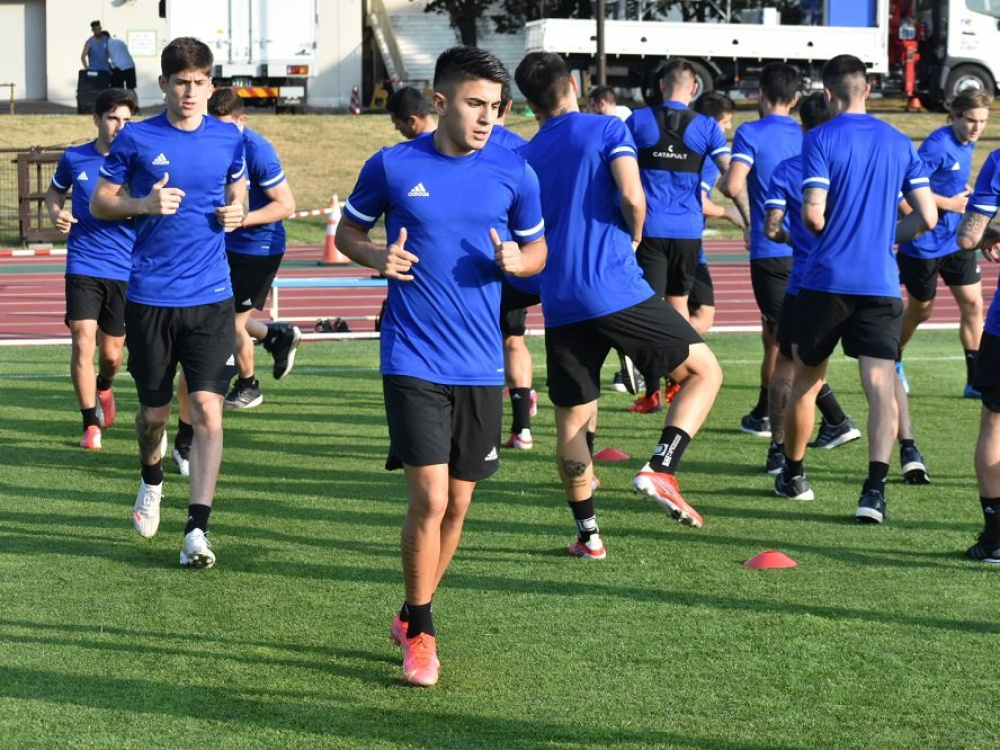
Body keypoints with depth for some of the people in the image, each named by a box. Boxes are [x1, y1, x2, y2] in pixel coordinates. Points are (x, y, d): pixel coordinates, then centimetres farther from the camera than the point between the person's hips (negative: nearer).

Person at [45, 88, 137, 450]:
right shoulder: (74, 158, 0)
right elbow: (54, 191, 18)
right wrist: (56, 214, -3)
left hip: (124, 270, 1)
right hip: (83, 268, -1)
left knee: (112, 352, 11)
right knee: (83, 341, -15)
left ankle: (103, 388, 47)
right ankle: (91, 424, -5)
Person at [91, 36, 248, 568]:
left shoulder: (228, 139, 3)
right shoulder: (136, 140, -3)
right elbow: (99, 204, 3)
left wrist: (236, 213, -3)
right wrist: (144, 204, -15)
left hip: (211, 298, 0)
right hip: (150, 298, 0)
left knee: (207, 410, -12)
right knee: (154, 410, 11)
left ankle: (197, 529, -11)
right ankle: (152, 483, 44)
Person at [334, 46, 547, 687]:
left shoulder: (515, 173, 0)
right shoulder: (392, 166, -4)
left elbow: (538, 250, 12)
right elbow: (348, 231, 11)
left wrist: (516, 261, -11)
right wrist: (377, 256, -11)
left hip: (480, 366, 3)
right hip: (413, 362, -3)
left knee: (457, 504, 11)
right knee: (430, 499, -12)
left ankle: (411, 616, 32)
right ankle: (421, 633, 7)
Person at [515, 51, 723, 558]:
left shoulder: (525, 157, 13)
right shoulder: (607, 131, 0)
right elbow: (632, 197, -14)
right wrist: (634, 235, 5)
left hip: (559, 304, 5)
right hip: (616, 290, -5)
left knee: (572, 419, 13)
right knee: (705, 370, 7)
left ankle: (587, 534, 15)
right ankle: (661, 469, -11)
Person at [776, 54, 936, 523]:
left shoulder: (819, 140, -5)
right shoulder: (899, 143, 7)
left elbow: (813, 215, -13)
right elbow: (927, 217, 7)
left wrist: (829, 233, 9)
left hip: (825, 280, -2)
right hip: (881, 284, 2)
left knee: (806, 381, 16)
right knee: (880, 386, -6)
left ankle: (792, 476, 30)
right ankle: (876, 488, -22)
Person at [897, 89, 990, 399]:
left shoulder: (967, 144, 5)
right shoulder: (937, 145, -21)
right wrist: (949, 204, -21)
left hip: (956, 240, 7)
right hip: (924, 243, -7)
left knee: (972, 304, 0)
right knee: (920, 310, 10)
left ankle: (976, 380, 4)